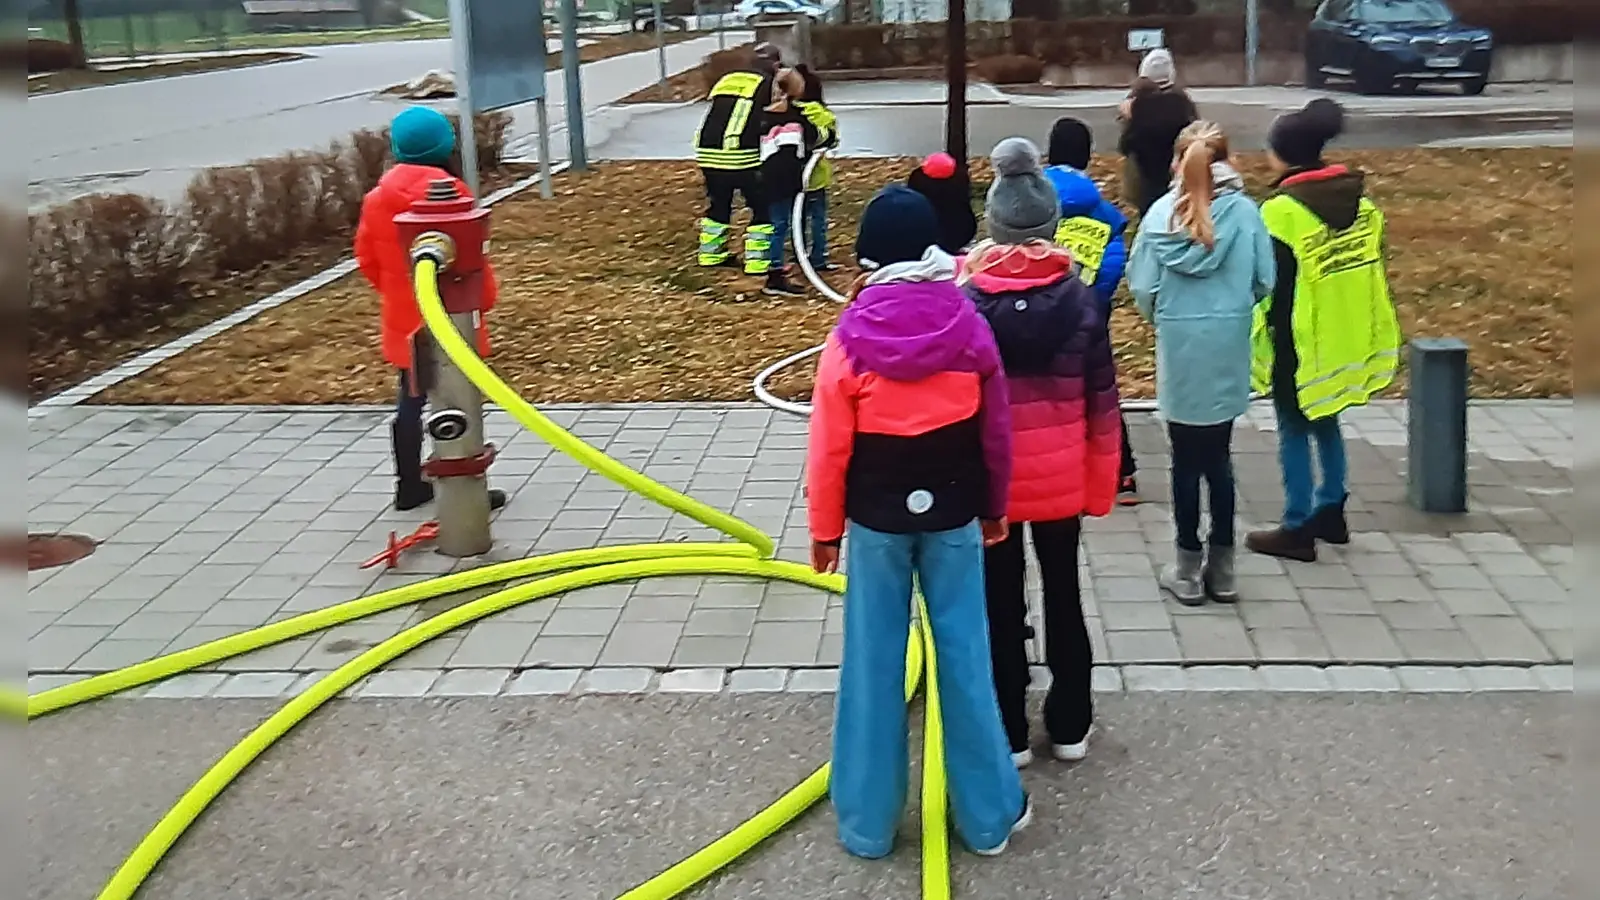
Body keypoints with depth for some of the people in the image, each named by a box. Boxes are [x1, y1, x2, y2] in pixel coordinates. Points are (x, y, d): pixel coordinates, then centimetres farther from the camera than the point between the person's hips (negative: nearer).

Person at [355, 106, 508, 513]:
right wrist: (486, 297, -1)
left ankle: (409, 485, 25)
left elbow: (367, 256, 9)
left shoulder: (379, 196, 3)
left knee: (411, 400, 17)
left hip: (404, 318, 7)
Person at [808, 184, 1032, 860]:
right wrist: (994, 507, 17)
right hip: (952, 515, 2)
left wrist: (824, 529, 5)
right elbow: (996, 433, 2)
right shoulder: (970, 328, -7)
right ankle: (988, 815, 22)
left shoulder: (849, 341, -12)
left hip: (877, 519, -1)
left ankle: (867, 823, 19)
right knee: (964, 657, 10)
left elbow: (829, 450, -7)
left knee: (873, 664, 8)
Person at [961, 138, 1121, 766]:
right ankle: (1070, 726, 26)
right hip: (1060, 477, 2)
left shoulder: (965, 301, -11)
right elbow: (1101, 401, -2)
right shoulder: (1081, 299, -7)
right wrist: (1101, 483, 8)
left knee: (1001, 603, 9)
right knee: (1063, 593, 15)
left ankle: (1009, 734, 18)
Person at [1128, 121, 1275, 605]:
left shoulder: (1162, 212, -6)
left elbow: (1141, 286, -7)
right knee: (1218, 457, 13)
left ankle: (1189, 567, 16)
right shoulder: (1245, 211, -6)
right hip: (1227, 347, 1)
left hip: (1179, 347, -1)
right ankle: (1221, 565, 20)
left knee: (1186, 459, 9)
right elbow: (1264, 281, -2)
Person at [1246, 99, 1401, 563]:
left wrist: (1267, 339, -7)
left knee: (1295, 432, 3)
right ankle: (1330, 512, 29)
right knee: (1326, 423, 21)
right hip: (1344, 337, 7)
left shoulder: (1283, 210, -19)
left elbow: (1275, 286, -16)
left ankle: (1298, 530, 9)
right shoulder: (1359, 199, 3)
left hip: (1300, 341, -7)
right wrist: (1360, 331, 19)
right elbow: (1371, 269, 10)